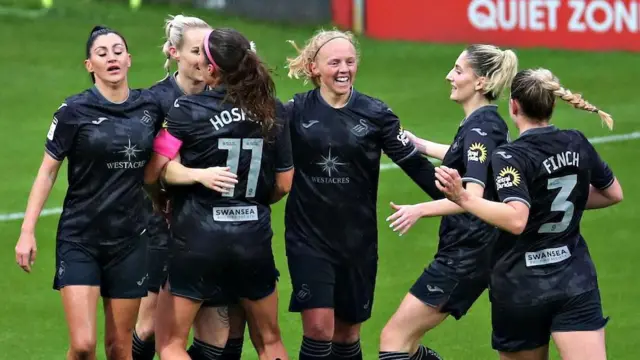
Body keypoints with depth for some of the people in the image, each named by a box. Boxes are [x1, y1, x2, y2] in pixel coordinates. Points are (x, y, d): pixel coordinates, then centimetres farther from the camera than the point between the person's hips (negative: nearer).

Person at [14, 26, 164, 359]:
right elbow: (47, 172, -2)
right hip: (79, 240, -3)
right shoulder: (75, 111, -7)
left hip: (129, 241, 3)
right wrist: (27, 231, -7)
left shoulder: (150, 107, 2)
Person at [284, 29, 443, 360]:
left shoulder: (374, 113, -2)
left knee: (347, 333, 11)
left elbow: (415, 165, -2)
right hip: (309, 237, -2)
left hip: (358, 241, 2)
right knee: (319, 327, -13)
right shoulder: (296, 112, -3)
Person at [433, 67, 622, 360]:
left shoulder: (510, 157, -14)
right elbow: (614, 194, 19)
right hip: (577, 283, 4)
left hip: (522, 288, -4)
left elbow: (516, 219, -30)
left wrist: (462, 198, -33)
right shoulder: (577, 144, 4)